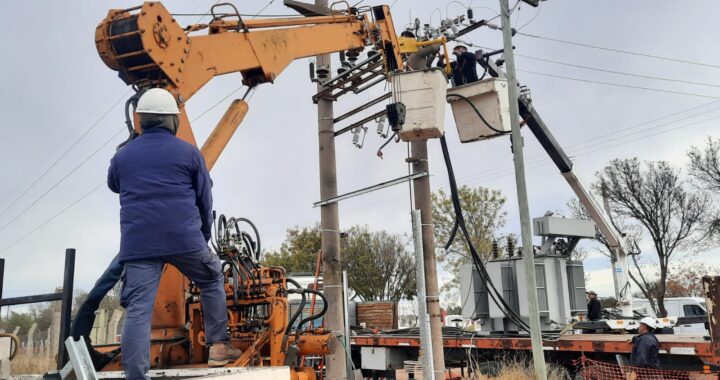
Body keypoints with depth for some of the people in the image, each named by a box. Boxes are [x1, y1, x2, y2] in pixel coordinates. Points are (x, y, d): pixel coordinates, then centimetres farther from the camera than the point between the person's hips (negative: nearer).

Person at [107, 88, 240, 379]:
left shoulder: (122, 156, 10)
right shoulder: (190, 153, 2)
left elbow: (114, 186, 31)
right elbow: (205, 201, 6)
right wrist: (203, 237, 18)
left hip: (137, 244, 2)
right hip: (185, 239, -1)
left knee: (137, 311, -1)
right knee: (212, 282, 22)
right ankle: (218, 346, 23)